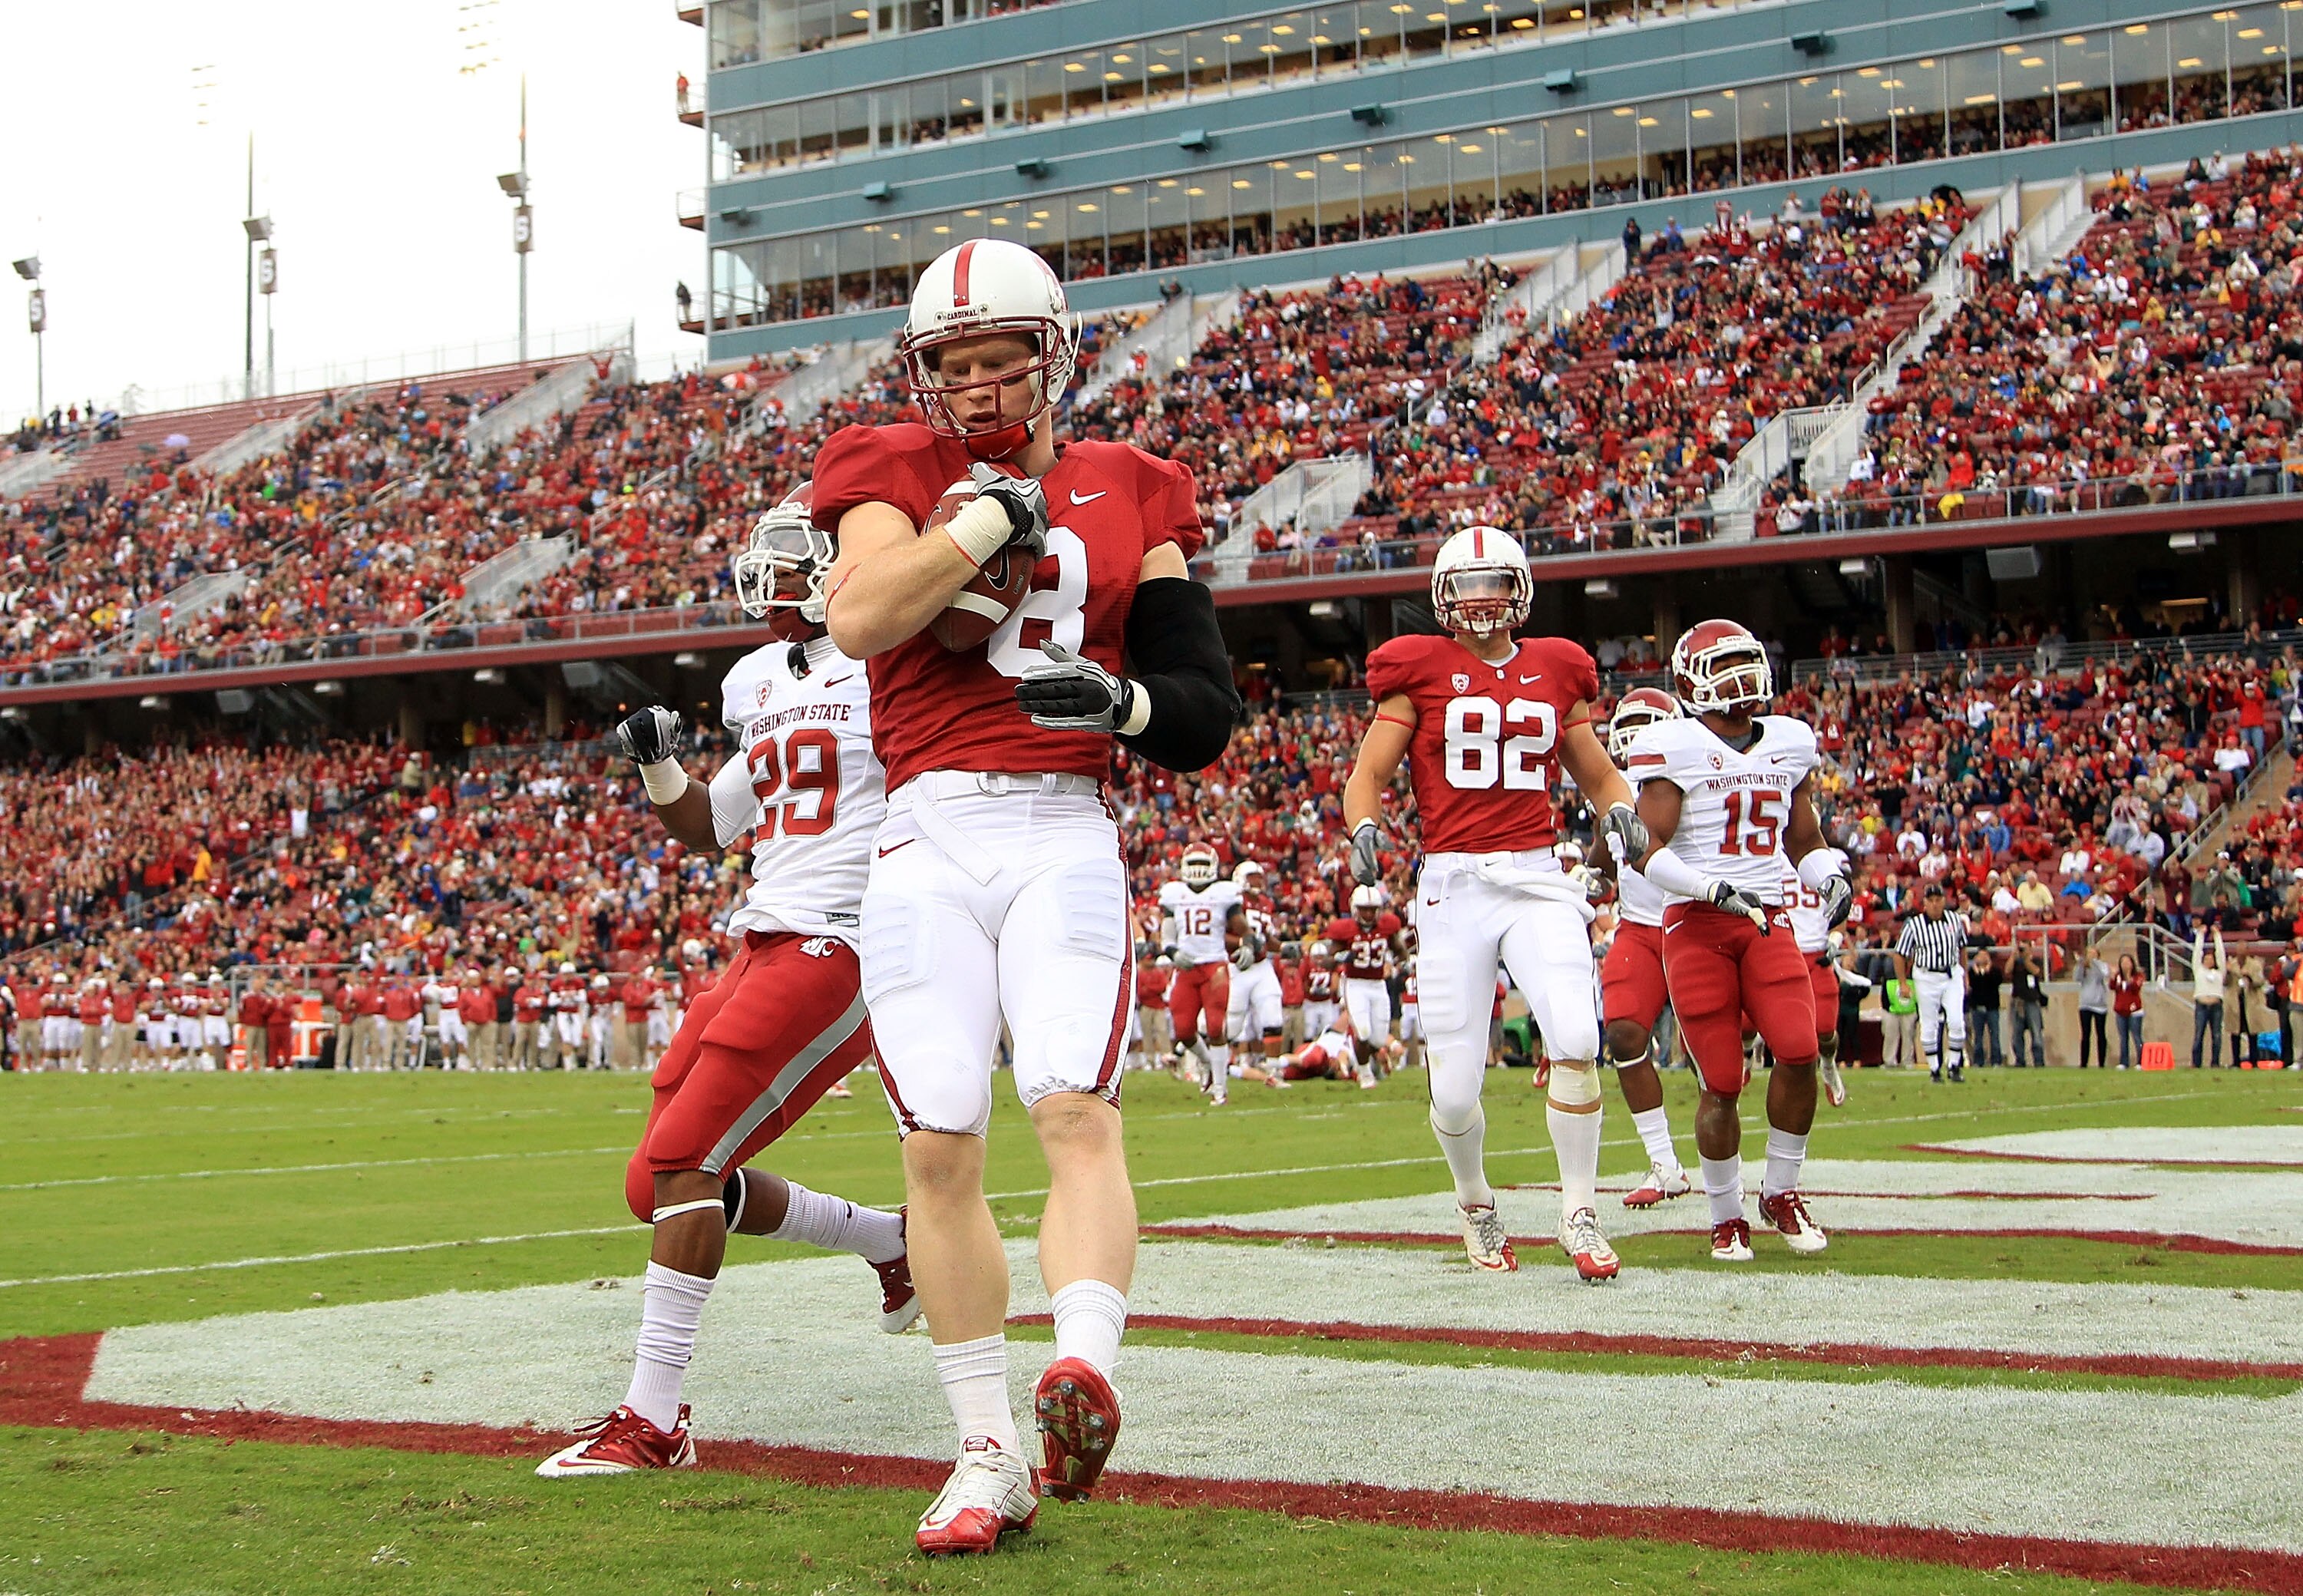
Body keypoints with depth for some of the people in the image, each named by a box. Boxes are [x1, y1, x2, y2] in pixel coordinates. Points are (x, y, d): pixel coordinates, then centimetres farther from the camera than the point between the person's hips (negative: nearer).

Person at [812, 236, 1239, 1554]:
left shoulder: (1126, 496, 13)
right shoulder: (895, 471, 10)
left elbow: (1207, 711, 10)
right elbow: (858, 618, -12)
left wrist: (1120, 697, -10)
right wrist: (989, 515, -10)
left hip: (1066, 837, 0)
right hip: (929, 839, 0)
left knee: (1077, 1109, -21)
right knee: (940, 1148, -3)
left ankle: (1085, 1370, -36)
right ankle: (990, 1452, 5)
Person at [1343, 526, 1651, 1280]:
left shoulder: (1555, 672, 12)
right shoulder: (1420, 670, 4)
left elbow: (1596, 772, 22)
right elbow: (1368, 773, 5)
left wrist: (1620, 811, 0)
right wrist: (1365, 832, -15)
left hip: (1536, 880, 1)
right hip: (1453, 884, -1)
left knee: (1575, 1039, -22)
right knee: (1454, 1094, -3)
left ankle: (1579, 1215, -6)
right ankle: (1475, 1201, 29)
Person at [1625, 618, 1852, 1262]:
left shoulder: (1790, 743, 12)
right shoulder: (1672, 747, -5)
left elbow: (1804, 839, 22)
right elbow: (1650, 851, -9)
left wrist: (1831, 879, 1)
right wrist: (1711, 887, -22)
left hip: (1767, 920, 4)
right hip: (1697, 925, -4)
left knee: (1799, 1051, -15)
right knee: (1722, 1081, -3)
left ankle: (1781, 1193, 6)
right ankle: (1727, 1219, 15)